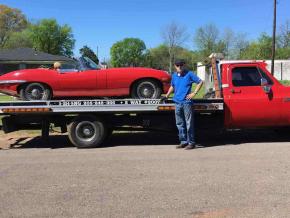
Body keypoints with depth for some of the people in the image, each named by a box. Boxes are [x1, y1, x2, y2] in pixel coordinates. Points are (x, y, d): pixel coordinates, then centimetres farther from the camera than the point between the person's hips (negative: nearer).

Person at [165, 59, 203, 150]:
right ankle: (183, 141, 21)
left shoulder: (189, 74, -4)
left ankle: (191, 142, 5)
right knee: (179, 123, 10)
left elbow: (200, 82, -2)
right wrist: (167, 95, 14)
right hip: (177, 102, 6)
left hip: (187, 102, -6)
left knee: (189, 123, -3)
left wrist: (194, 93, -8)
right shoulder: (174, 75, 12)